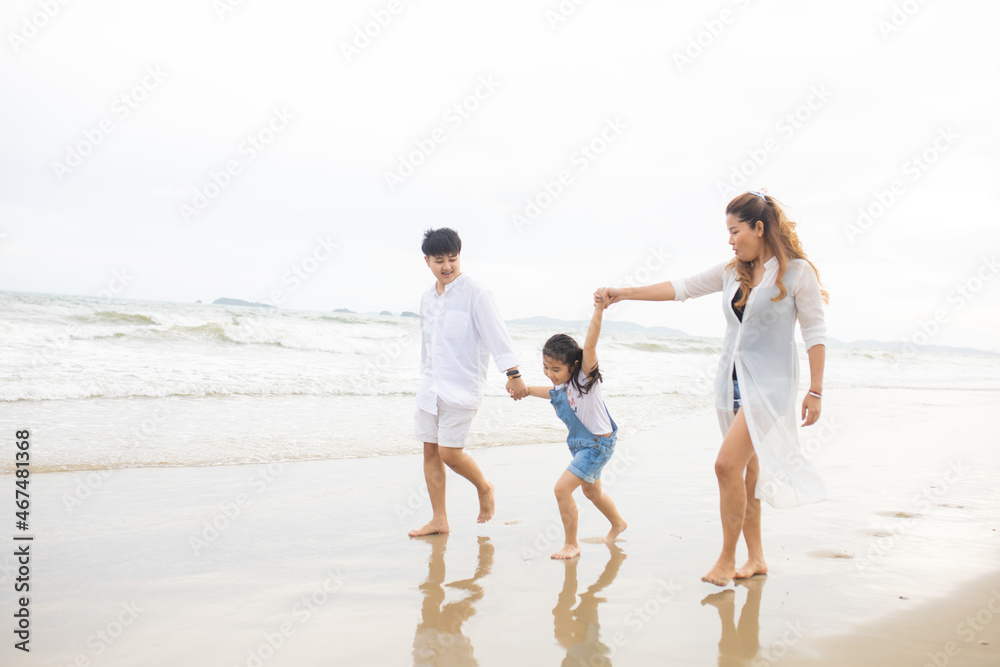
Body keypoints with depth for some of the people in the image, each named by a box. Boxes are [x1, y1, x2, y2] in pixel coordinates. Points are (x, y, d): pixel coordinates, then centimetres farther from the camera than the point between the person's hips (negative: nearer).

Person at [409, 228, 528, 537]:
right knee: (430, 451, 6)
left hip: (461, 387, -7)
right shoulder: (427, 297, 12)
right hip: (430, 386, 7)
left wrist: (513, 373, -20)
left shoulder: (475, 293, -9)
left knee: (450, 453, -9)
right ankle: (439, 520, 16)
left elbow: (497, 334, -14)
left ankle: (484, 488, 20)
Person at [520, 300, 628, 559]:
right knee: (591, 490, 27)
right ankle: (618, 523, 55)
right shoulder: (561, 387, -1)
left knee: (562, 488, -15)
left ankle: (571, 544, 2)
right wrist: (526, 389, 27)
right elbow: (553, 393, 25)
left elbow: (589, 345, -38)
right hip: (580, 443, 9)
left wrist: (598, 310, -47)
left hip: (599, 443, -9)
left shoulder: (585, 377, -22)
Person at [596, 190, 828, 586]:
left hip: (769, 384, -6)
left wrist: (815, 391, -7)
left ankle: (727, 559, -2)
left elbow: (815, 334, -6)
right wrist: (623, 293, 5)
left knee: (728, 463, -16)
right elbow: (681, 288, 10)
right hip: (732, 381, 6)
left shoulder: (797, 271, -7)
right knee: (746, 470, 10)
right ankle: (756, 558, 23)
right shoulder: (732, 271, 9)